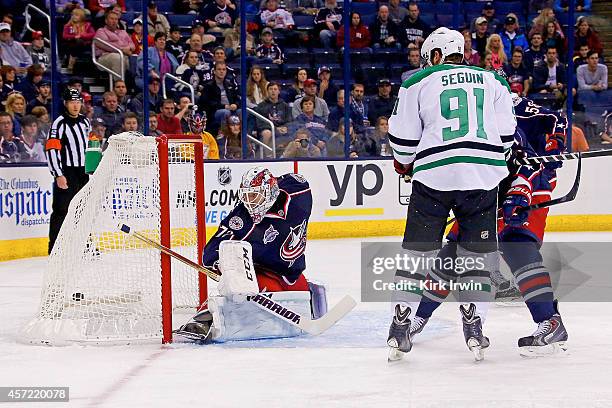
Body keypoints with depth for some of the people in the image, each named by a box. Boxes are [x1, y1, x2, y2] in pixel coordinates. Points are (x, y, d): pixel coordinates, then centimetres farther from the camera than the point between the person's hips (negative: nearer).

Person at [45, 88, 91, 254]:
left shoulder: (85, 121, 11)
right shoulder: (59, 124, -11)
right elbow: (51, 150, -17)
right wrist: (58, 175, -22)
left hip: (84, 172, 7)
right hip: (67, 172, -7)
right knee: (61, 209, -8)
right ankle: (54, 247, -5)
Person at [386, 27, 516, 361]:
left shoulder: (418, 83, 8)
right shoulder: (494, 82, 14)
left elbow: (403, 137, 7)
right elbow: (506, 133, 12)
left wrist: (405, 164, 26)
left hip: (434, 175, -1)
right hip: (483, 176, 1)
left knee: (418, 250, 7)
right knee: (478, 252, 11)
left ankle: (400, 325, 6)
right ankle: (473, 325, 6)